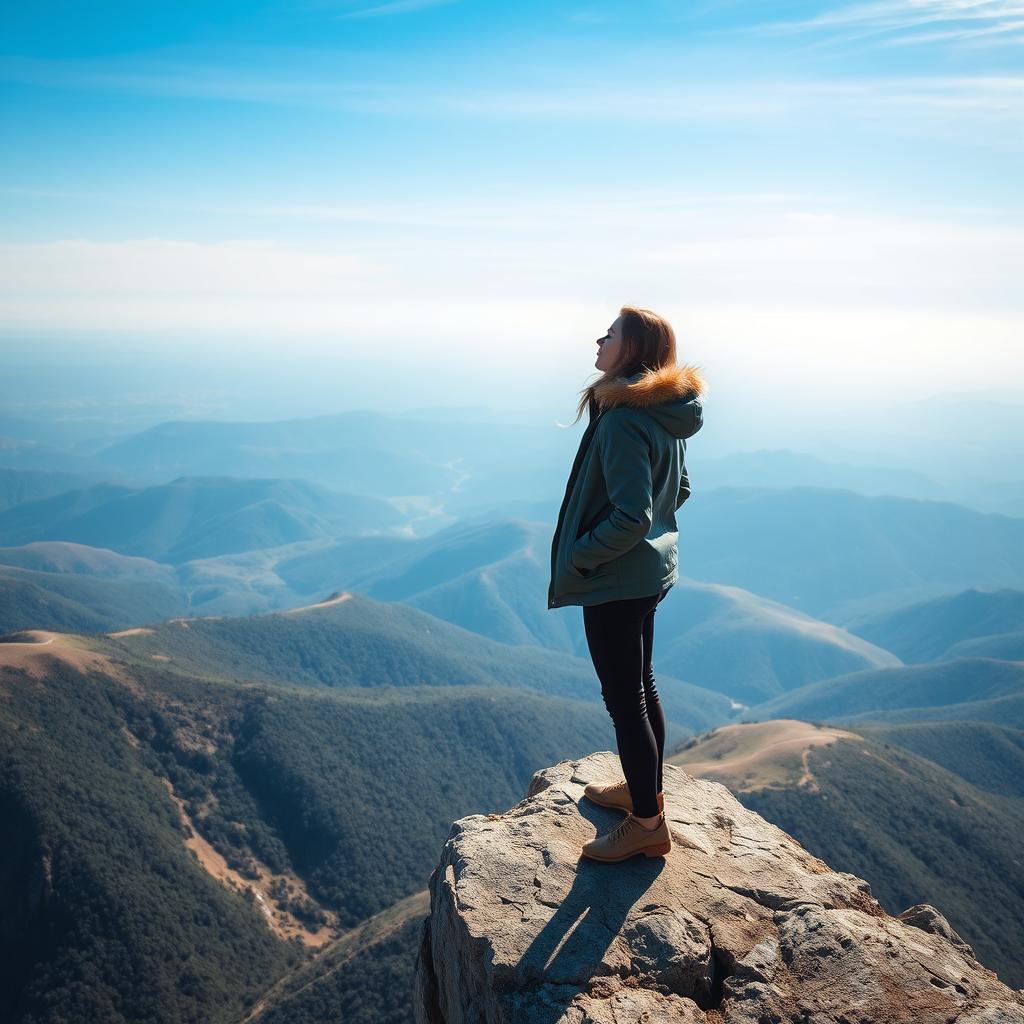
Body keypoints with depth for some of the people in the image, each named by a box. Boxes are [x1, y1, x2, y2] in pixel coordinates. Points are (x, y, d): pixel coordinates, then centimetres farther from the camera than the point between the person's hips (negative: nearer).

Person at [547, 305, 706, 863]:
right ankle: (643, 788, 39)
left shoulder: (623, 420, -25)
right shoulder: (664, 413, 5)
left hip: (615, 581, -10)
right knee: (641, 684, 22)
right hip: (651, 571, 10)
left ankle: (647, 823, 17)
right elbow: (678, 490, 15)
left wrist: (574, 558, -17)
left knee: (624, 698, 3)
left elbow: (631, 517, -28)